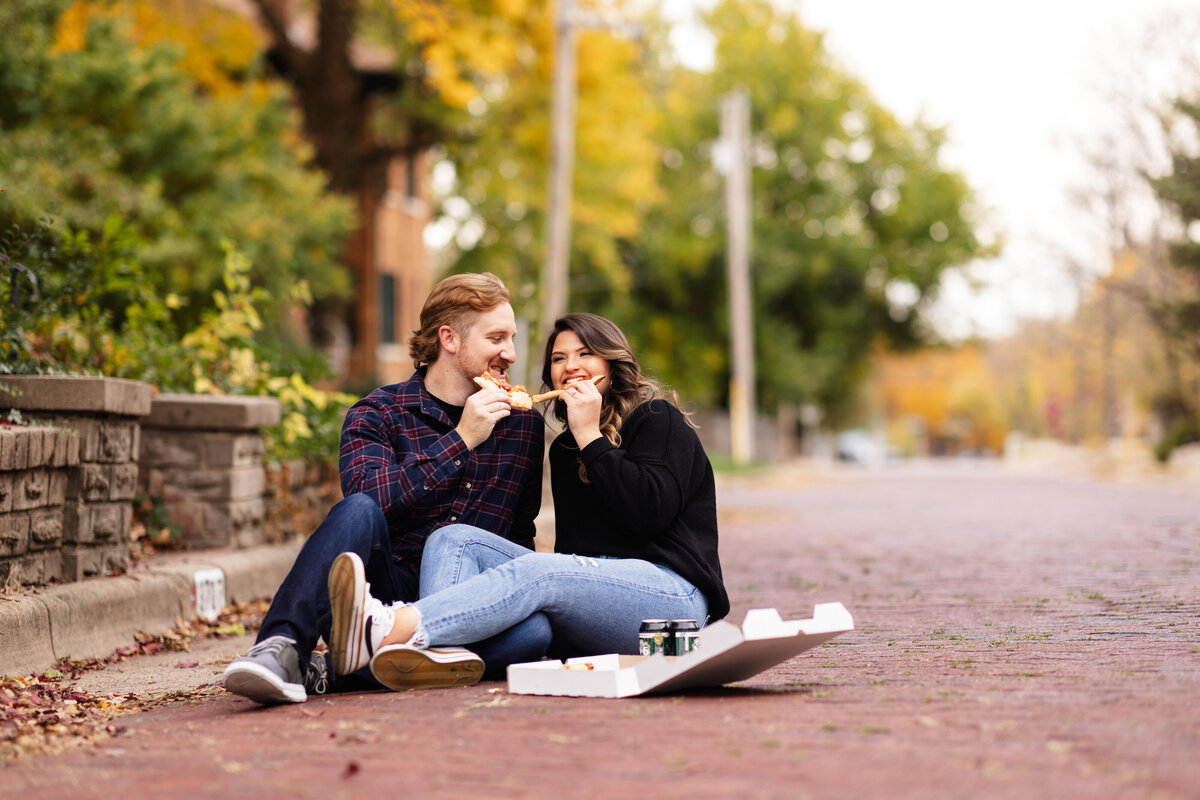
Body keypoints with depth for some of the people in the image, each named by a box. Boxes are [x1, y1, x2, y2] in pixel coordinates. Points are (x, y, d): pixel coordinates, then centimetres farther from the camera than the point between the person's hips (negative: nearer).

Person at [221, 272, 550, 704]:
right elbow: (369, 496, -17)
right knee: (359, 511, -32)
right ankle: (281, 649, -43)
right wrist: (461, 440, -17)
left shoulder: (525, 425, 14)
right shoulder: (376, 414, 3)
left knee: (536, 629, -33)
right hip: (387, 587, -2)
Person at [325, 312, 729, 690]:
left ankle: (384, 631, -57)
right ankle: (432, 656, -44)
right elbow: (572, 551, 14)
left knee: (535, 573, -35)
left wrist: (590, 436, -8)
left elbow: (650, 514, -13)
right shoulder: (564, 449, 24)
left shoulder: (659, 419, 5)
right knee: (454, 538, -10)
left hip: (673, 593, -7)